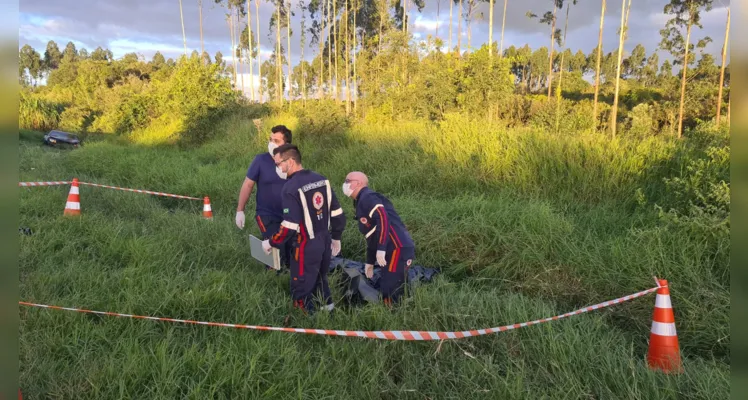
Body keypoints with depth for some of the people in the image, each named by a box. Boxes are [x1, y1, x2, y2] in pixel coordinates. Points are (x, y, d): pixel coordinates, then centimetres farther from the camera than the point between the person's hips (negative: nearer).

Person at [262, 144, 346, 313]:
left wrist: (271, 243, -6)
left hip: (306, 247, -8)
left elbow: (290, 226, -21)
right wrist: (336, 238, 21)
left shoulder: (291, 187, -19)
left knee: (302, 289, 6)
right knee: (320, 280, 26)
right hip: (325, 242, 8)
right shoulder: (322, 179, 3)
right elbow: (337, 214, 8)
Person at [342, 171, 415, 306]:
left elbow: (383, 219, -23)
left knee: (389, 291, -8)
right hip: (394, 250, 10)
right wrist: (370, 262, 30)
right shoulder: (361, 203, 24)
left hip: (398, 248, -10)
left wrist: (381, 250, -26)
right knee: (386, 288, 15)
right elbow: (371, 236, 28)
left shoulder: (367, 197, -8)